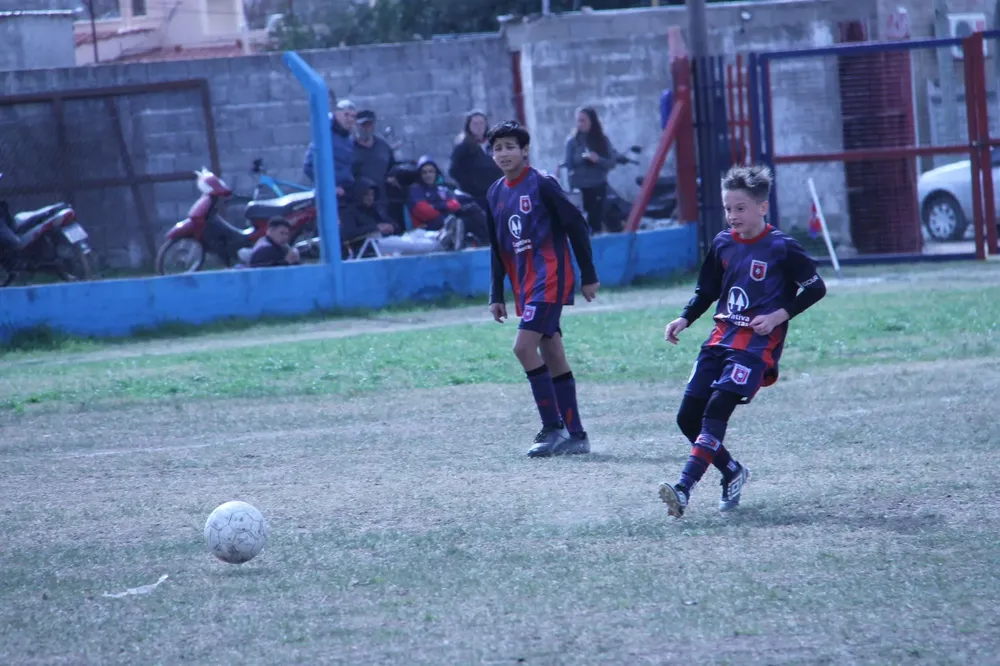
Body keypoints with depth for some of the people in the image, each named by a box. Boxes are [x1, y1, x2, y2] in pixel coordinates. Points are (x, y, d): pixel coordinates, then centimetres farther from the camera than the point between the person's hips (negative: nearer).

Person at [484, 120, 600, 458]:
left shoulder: (542, 184, -10)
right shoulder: (495, 194, 11)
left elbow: (576, 225, -8)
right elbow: (497, 248, 18)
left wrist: (588, 276, -7)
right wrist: (496, 296, 16)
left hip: (550, 278, -7)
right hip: (525, 284, 7)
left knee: (524, 346, -18)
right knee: (552, 357, 8)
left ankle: (553, 428, -13)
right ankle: (576, 436, 12)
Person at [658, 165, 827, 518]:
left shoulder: (781, 248, -6)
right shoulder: (722, 244, 10)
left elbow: (815, 288, -1)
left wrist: (778, 316, -11)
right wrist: (684, 320, 6)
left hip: (757, 343, -7)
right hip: (721, 339, 7)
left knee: (717, 408, -22)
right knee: (688, 417, -1)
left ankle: (685, 488, -29)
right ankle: (733, 473, 20)